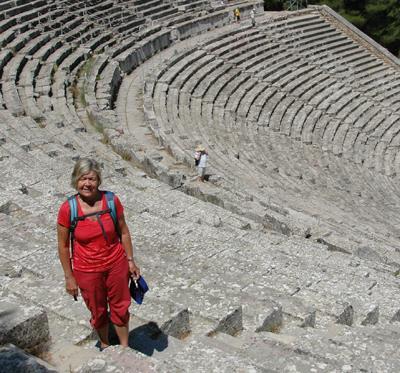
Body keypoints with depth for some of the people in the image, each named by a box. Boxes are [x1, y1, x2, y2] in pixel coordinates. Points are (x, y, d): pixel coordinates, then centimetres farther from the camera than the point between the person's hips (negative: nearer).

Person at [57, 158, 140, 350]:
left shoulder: (112, 200, -14)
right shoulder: (67, 209, -18)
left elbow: (123, 232, -1)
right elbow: (63, 245, -8)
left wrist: (130, 261, 2)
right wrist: (69, 277, -4)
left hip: (117, 265, 1)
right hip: (87, 271, -1)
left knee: (120, 308, 16)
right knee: (98, 312, 20)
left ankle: (124, 347, 39)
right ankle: (104, 345, 47)